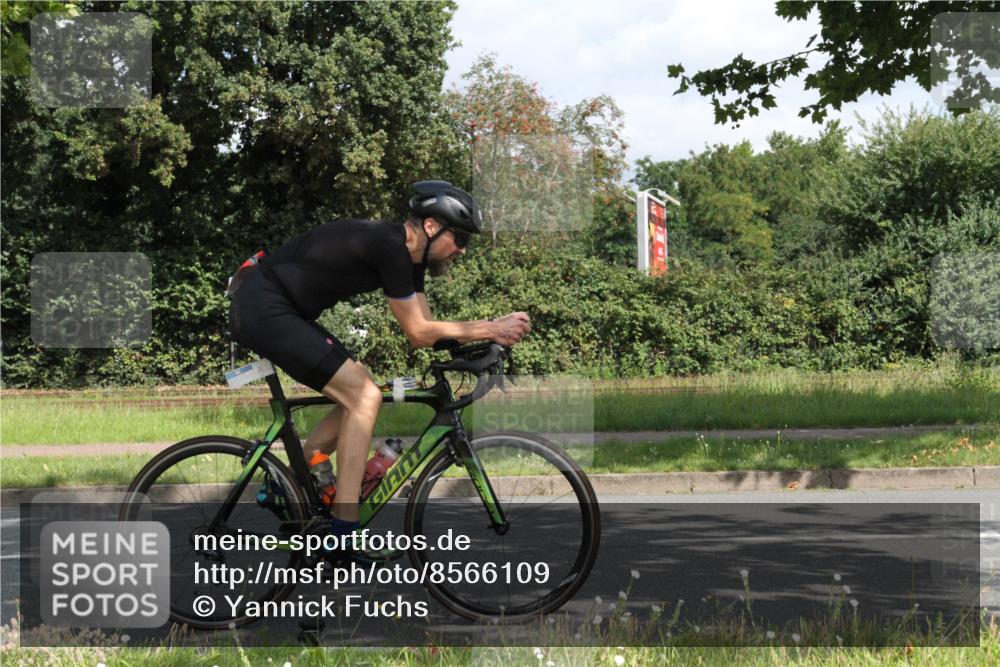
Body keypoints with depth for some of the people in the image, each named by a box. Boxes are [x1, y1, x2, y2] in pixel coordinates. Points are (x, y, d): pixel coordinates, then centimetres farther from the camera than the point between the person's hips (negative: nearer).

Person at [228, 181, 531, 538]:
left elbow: (425, 328, 11)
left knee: (357, 394, 12)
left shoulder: (407, 253, 10)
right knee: (365, 397, -14)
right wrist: (490, 330, -9)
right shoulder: (390, 246, -20)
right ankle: (343, 539, -14)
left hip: (275, 311, 11)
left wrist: (494, 327, 0)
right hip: (263, 309, -11)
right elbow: (419, 334, -15)